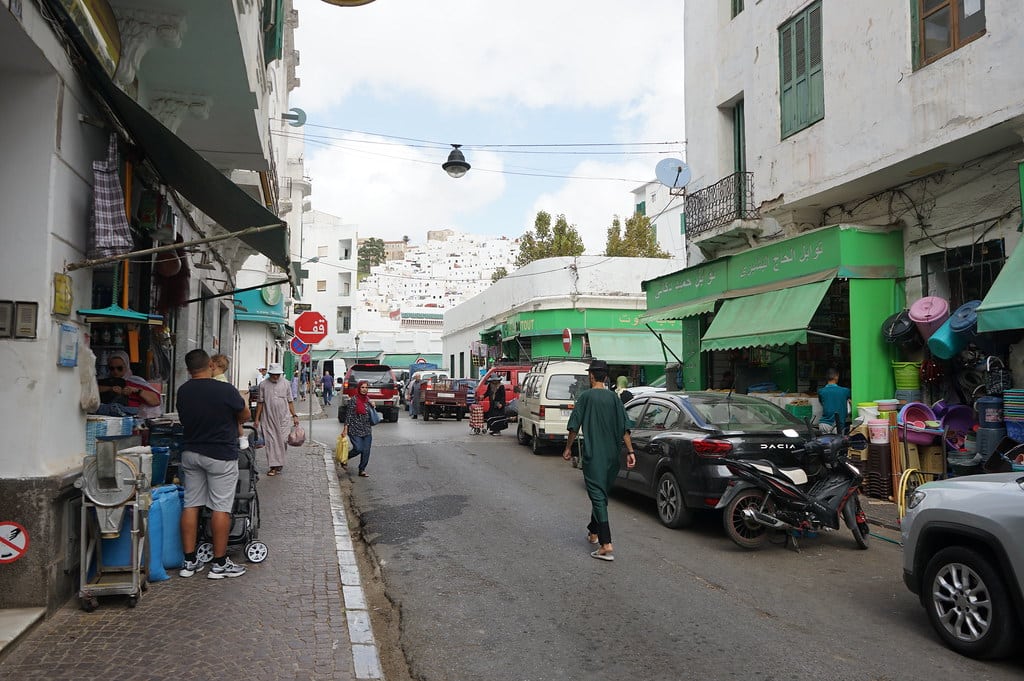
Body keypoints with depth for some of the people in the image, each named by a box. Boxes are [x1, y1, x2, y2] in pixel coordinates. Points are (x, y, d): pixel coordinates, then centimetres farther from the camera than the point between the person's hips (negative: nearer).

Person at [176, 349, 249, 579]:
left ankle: (189, 561, 16)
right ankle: (220, 564, 6)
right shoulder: (225, 390, -15)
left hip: (190, 453, 6)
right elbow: (245, 415, 0)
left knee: (191, 505, 11)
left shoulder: (182, 391, 1)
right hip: (220, 454, -6)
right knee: (221, 508, 0)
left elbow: (184, 419, 13)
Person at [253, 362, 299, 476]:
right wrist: (257, 419, 5)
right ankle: (274, 466, 6)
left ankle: (280, 463, 14)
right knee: (271, 442, 0)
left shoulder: (286, 384, 5)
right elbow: (260, 402, 6)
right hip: (269, 419, 0)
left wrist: (294, 415, 3)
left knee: (283, 441, -3)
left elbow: (290, 401, 9)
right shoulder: (263, 385, 3)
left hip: (284, 418, 0)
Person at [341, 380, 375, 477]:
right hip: (355, 430, -6)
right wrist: (345, 429, -13)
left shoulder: (368, 400, 10)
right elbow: (348, 415, -9)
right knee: (358, 449, -10)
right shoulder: (353, 400, -9)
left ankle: (362, 470, 14)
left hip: (367, 430, 6)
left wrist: (373, 407, 2)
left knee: (366, 451, 3)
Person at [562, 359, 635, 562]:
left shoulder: (585, 396, -5)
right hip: (612, 456, 5)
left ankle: (606, 546, -18)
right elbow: (624, 428, -1)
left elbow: (574, 426, -5)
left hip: (593, 455, -5)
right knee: (601, 494, 21)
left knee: (598, 497, -9)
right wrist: (630, 451, 0)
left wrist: (568, 448, 6)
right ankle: (593, 533, 36)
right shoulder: (614, 398, 5)